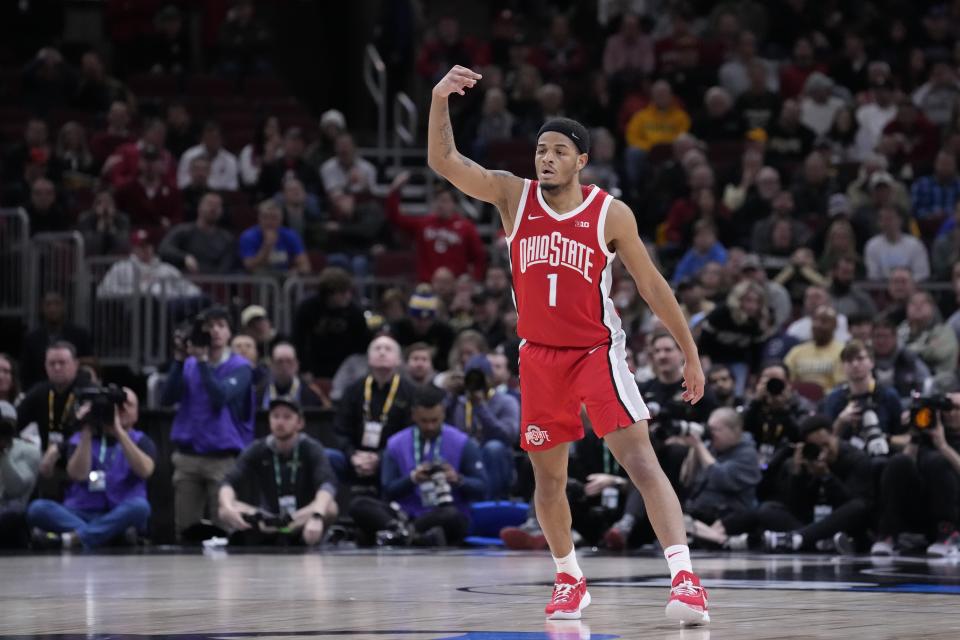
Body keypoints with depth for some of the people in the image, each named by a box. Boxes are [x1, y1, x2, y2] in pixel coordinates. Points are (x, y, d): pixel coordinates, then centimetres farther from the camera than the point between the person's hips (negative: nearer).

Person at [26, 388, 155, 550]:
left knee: (139, 506, -35)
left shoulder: (141, 442, 10)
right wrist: (87, 431, -10)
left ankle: (75, 539, -42)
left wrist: (119, 431, -14)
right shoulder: (82, 438, 11)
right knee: (38, 508, -26)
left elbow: (144, 470, -12)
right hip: (82, 514, 1)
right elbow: (78, 475, -7)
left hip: (121, 516, -1)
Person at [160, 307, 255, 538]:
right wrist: (179, 360, -9)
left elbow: (220, 397, -17)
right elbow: (167, 398, -1)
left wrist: (202, 360, -19)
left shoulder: (240, 368, -1)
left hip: (223, 458, -3)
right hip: (187, 457, 4)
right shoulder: (189, 365, 10)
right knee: (185, 528, 3)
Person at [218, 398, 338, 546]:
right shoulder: (257, 450, -2)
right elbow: (229, 482, -14)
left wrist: (316, 516, -49)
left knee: (329, 508, -33)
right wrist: (228, 508, -38)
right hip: (267, 524, 2)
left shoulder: (311, 449, -9)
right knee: (224, 512, -23)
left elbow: (327, 484, -28)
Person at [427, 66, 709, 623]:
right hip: (540, 355, 4)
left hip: (598, 350, -4)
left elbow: (652, 285, 1)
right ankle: (570, 581, 30)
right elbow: (444, 161, -9)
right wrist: (441, 100, -25)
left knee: (639, 457, -17)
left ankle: (685, 577, -26)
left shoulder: (611, 214, -7)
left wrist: (690, 353, 2)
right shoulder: (513, 196, -2)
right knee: (548, 474, 11)